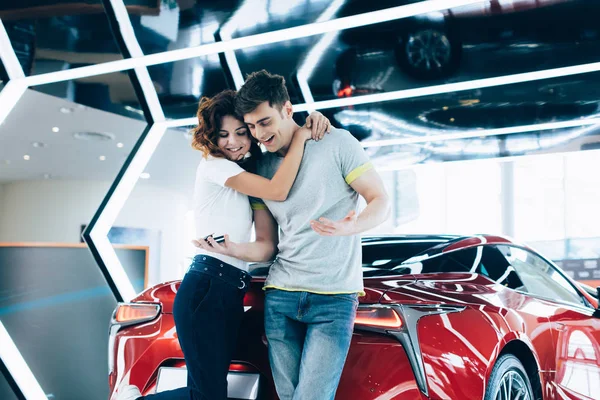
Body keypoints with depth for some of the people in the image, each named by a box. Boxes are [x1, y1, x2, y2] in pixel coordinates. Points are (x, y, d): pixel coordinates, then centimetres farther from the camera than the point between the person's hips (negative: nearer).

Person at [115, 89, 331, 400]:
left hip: (232, 294, 8)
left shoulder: (252, 180, 19)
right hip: (205, 289, -8)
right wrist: (301, 135, -9)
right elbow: (278, 191, -16)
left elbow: (268, 246, 7)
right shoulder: (213, 165, -3)